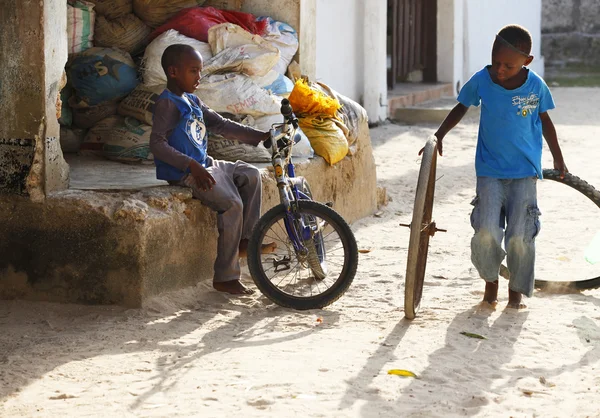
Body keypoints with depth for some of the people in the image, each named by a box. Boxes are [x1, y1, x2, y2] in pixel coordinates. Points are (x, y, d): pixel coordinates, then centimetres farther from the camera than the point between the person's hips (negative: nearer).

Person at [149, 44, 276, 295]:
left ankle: (245, 239, 6)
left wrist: (259, 137, 9)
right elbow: (157, 144, -22)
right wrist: (192, 166, -30)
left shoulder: (193, 102, 16)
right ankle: (225, 277, -17)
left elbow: (221, 125, 18)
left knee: (250, 175, 5)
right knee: (232, 204, -21)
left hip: (203, 165, 10)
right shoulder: (167, 104, -13)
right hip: (183, 174, -10)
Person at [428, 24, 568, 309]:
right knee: (486, 232, -12)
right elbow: (461, 107, 10)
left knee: (520, 237, -4)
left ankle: (516, 290, 18)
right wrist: (439, 135, -2)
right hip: (489, 170, 0)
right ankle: (490, 280, 15)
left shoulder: (536, 86, -8)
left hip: (525, 171, 0)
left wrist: (558, 160, 16)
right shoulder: (481, 81, -8)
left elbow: (544, 121, 9)